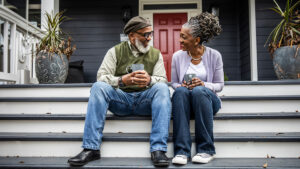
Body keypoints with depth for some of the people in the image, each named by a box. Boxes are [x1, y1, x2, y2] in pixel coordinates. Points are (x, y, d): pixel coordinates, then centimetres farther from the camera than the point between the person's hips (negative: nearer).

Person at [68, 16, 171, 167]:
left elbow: (162, 80, 1)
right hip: (120, 99, 0)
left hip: (145, 99, 1)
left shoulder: (155, 54, 12)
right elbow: (101, 76, -4)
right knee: (98, 86, -26)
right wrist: (122, 80, -24)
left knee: (162, 88, -28)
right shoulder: (115, 51, 7)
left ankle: (158, 149, -33)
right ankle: (91, 149, -27)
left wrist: (150, 80, -23)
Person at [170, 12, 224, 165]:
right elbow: (174, 83, 12)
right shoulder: (177, 56, 4)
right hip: (184, 100, 1)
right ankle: (182, 151, -36)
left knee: (199, 91, -37)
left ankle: (206, 150, -27)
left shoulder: (214, 55, -1)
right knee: (181, 91, -35)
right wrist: (181, 86, -12)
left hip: (207, 98, -1)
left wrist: (204, 84, -18)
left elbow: (219, 85, 3)